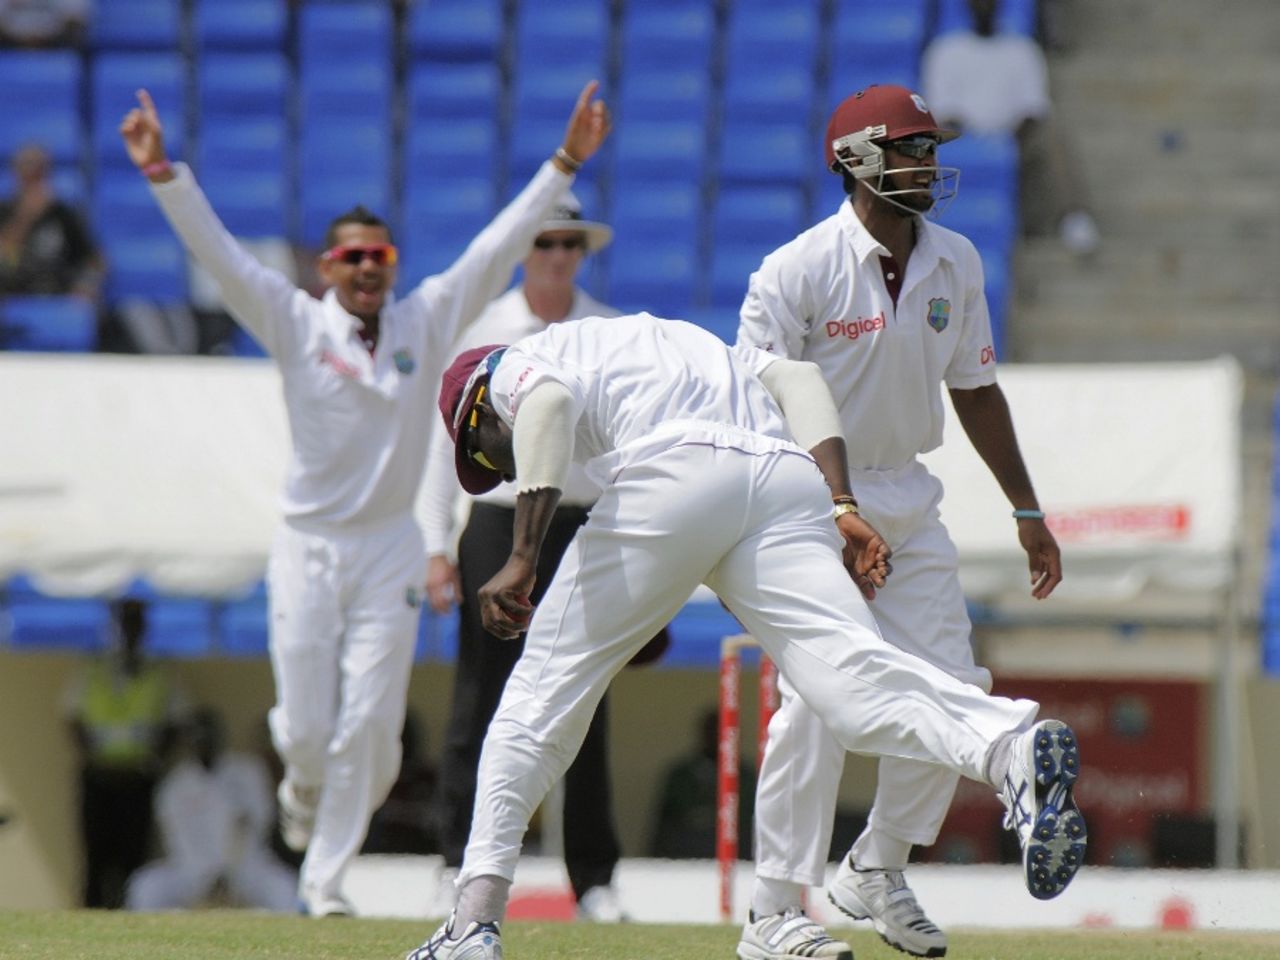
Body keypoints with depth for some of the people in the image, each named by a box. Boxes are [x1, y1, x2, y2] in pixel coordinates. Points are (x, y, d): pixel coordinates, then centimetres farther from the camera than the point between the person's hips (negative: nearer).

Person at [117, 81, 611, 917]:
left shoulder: (429, 320, 5)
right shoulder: (297, 325, 0)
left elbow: (500, 247, 3)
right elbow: (217, 251, -8)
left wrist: (566, 162, -3)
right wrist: (165, 174, -19)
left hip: (390, 550, 1)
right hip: (308, 548, -1)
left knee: (370, 727, -5)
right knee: (307, 728, 0)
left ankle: (328, 875, 8)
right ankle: (304, 789, 37)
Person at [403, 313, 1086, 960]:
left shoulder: (516, 366, 25)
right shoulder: (683, 342, 43)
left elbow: (549, 402, -1)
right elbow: (796, 380, 25)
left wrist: (522, 560, -9)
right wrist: (840, 507, 12)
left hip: (675, 473, -4)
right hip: (790, 478, 4)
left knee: (545, 690, 10)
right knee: (853, 677, -15)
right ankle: (1014, 750, -44)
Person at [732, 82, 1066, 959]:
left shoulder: (955, 263, 4)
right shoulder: (798, 271, -15)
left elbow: (974, 388, 15)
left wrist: (1027, 509, 16)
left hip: (910, 502, 6)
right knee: (820, 700, -13)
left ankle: (878, 873, 19)